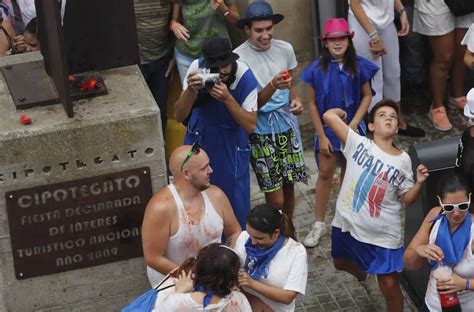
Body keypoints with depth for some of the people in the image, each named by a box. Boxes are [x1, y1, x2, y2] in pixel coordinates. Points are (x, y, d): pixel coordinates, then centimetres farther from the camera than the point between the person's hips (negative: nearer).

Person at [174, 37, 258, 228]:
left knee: (234, 199, 6)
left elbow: (251, 126, -24)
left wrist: (227, 98, -37)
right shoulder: (197, 68, -20)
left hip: (231, 146, -2)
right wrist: (191, 90, -35)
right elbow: (179, 116, -16)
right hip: (199, 140, 2)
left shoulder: (245, 77, -26)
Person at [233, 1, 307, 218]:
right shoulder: (239, 58, -15)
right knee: (275, 198, -5)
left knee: (289, 186, 12)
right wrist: (272, 86, -33)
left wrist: (295, 100, -4)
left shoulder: (285, 49, 0)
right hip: (260, 129, -4)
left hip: (286, 123, 5)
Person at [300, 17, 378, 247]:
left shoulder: (358, 66, -12)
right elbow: (312, 104, -7)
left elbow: (367, 96, -3)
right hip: (327, 129, -1)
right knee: (325, 173, 4)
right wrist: (321, 136, -8)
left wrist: (354, 124, -13)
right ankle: (319, 224, 14)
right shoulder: (317, 69, -13)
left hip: (352, 127, 1)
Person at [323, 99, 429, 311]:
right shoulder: (358, 144, -10)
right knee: (341, 263, 28)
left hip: (383, 234, -1)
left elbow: (406, 200, 1)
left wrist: (419, 183, -16)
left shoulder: (403, 160, -4)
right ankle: (360, 270, 64)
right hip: (347, 223, 2)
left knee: (389, 285, 3)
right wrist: (343, 112, 1)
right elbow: (328, 116, -18)